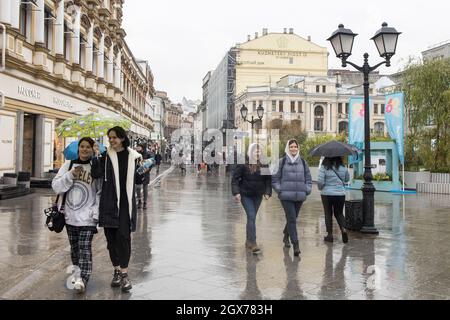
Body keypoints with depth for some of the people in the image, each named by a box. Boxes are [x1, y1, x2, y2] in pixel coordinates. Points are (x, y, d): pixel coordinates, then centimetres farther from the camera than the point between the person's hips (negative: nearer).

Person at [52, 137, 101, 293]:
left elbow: (102, 192, -5)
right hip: (70, 215, 4)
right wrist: (71, 175, -13)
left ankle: (82, 279, -7)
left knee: (85, 248, -9)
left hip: (87, 217, -4)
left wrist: (96, 212, -12)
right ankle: (77, 272, 31)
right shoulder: (69, 165, 5)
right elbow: (56, 186, 0)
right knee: (74, 247, 16)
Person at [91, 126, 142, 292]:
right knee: (111, 236, 7)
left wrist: (143, 166, 4)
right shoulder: (106, 156, 4)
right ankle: (117, 270, 20)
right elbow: (98, 173, -12)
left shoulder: (132, 156, 5)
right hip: (109, 202, 1)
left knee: (123, 236, -8)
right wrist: (95, 157, -21)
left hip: (126, 201, -1)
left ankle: (124, 273, -3)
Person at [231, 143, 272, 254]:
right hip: (245, 195, -4)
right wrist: (236, 192, -17)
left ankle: (248, 241, 28)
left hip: (258, 195, 4)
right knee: (251, 217, -13)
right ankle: (253, 243, -11)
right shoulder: (243, 164, -12)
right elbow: (235, 178, -9)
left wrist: (267, 192, -7)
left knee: (252, 217, 14)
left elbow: (268, 179, 4)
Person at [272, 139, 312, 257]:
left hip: (299, 196, 4)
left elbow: (308, 178, 17)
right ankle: (296, 245, -7)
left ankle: (286, 236, 41)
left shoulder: (303, 162, 11)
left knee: (293, 218, 15)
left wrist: (307, 190, 5)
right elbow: (275, 178, 4)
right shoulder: (282, 162, 1)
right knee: (291, 219, -10)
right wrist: (279, 190, -5)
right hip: (286, 196, -4)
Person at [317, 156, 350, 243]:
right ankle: (343, 229, -4)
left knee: (328, 214, 10)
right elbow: (347, 179, 13)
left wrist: (320, 188, 4)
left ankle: (330, 234, 12)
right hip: (340, 194, 3)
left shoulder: (324, 167, -12)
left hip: (327, 194, -2)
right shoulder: (343, 168, -1)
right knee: (339, 213, 18)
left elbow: (320, 181, -16)